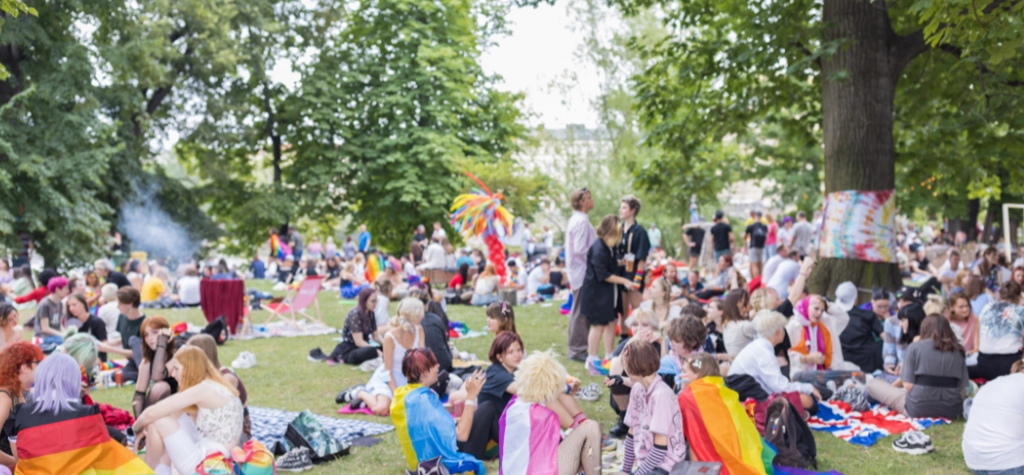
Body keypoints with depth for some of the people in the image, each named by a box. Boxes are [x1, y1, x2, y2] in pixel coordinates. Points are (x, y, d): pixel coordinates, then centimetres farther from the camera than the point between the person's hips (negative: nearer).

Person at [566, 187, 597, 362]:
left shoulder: (575, 219, 14)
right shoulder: (581, 221, -17)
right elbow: (580, 249, -24)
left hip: (577, 271, 10)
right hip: (582, 271, -10)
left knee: (578, 311, 16)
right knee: (580, 312, -4)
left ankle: (576, 348, 23)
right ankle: (577, 350, 1)